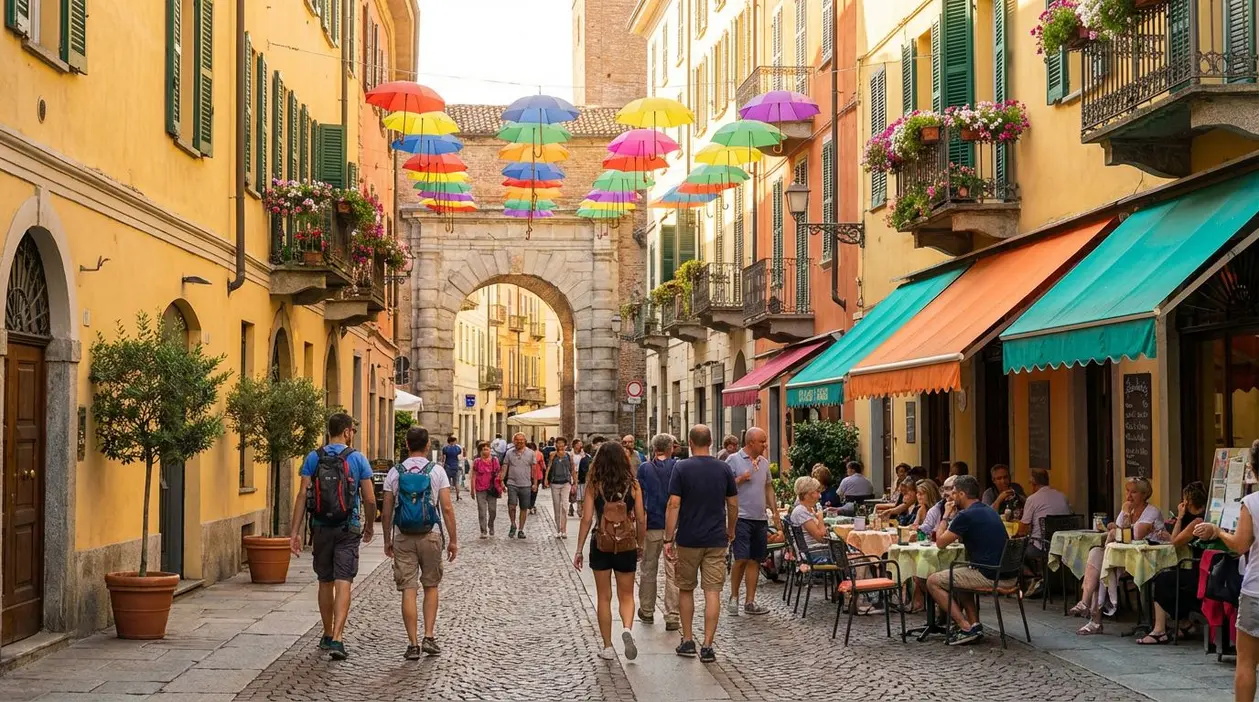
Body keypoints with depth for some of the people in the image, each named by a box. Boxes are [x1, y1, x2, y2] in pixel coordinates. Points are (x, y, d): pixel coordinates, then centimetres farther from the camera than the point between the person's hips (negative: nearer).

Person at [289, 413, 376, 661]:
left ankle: (327, 635, 28)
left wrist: (295, 532, -4)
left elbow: (302, 495, -5)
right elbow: (370, 499, -3)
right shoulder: (357, 459, -4)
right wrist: (369, 527, 14)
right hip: (348, 529, -3)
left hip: (321, 528, 3)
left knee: (325, 582, 16)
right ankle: (336, 639, -17)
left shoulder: (313, 458, 1)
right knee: (343, 583, -6)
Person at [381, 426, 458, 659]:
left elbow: (386, 511, 4)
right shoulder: (437, 472, -2)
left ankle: (413, 644, 1)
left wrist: (387, 540, 14)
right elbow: (447, 508, -6)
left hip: (403, 537, 1)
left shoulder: (394, 473, 2)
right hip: (430, 535, -1)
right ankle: (429, 637, 7)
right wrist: (453, 540, 1)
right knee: (431, 587, 14)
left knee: (408, 591, 1)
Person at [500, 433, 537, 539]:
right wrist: (501, 480, -3)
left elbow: (534, 469, 6)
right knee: (511, 506, -12)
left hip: (526, 485, 1)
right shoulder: (509, 453, 5)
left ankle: (520, 530, 15)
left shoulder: (531, 453, 4)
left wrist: (535, 483, 2)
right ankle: (513, 525, 11)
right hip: (512, 483, -1)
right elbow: (504, 467, 6)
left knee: (524, 508, 5)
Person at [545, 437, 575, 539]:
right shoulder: (553, 455, 4)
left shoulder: (569, 455, 4)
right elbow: (548, 466, -6)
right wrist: (546, 479, -19)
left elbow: (572, 470, 11)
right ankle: (558, 531, 16)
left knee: (564, 505, -17)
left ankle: (564, 530, -20)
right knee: (556, 507, 7)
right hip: (554, 483, 1)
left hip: (566, 482, -1)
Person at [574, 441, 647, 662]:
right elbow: (641, 519, -1)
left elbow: (586, 519, -7)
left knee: (604, 598, 11)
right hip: (626, 545, 1)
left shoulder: (594, 486, -5)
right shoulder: (632, 485, -3)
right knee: (626, 595, 14)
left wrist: (579, 550, -1)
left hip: (600, 544, 0)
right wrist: (640, 545, 14)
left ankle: (607, 647, 13)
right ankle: (627, 628, -14)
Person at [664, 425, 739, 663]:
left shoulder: (682, 468, -8)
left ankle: (687, 641, 18)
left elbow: (674, 505, -12)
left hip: (688, 540, -2)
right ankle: (707, 646, -3)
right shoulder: (723, 469, 2)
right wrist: (730, 531, 23)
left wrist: (668, 539, -9)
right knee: (712, 592, 1)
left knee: (686, 590, 15)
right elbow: (733, 505, 8)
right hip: (716, 540, 2)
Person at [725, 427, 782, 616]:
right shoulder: (733, 460, -5)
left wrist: (775, 512, 15)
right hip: (741, 517, -6)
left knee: (754, 560, 7)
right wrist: (740, 479, -18)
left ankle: (750, 602, 12)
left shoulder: (764, 462, 14)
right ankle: (733, 598, 7)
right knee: (741, 559, -9)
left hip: (760, 518, 6)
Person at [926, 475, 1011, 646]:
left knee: (933, 581, 2)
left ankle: (966, 627, -3)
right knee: (960, 577, 34)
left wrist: (946, 516, 10)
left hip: (989, 576, -9)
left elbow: (941, 543, -2)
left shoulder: (965, 516, -12)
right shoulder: (990, 511, 16)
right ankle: (974, 624, 20)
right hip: (1008, 575, 9)